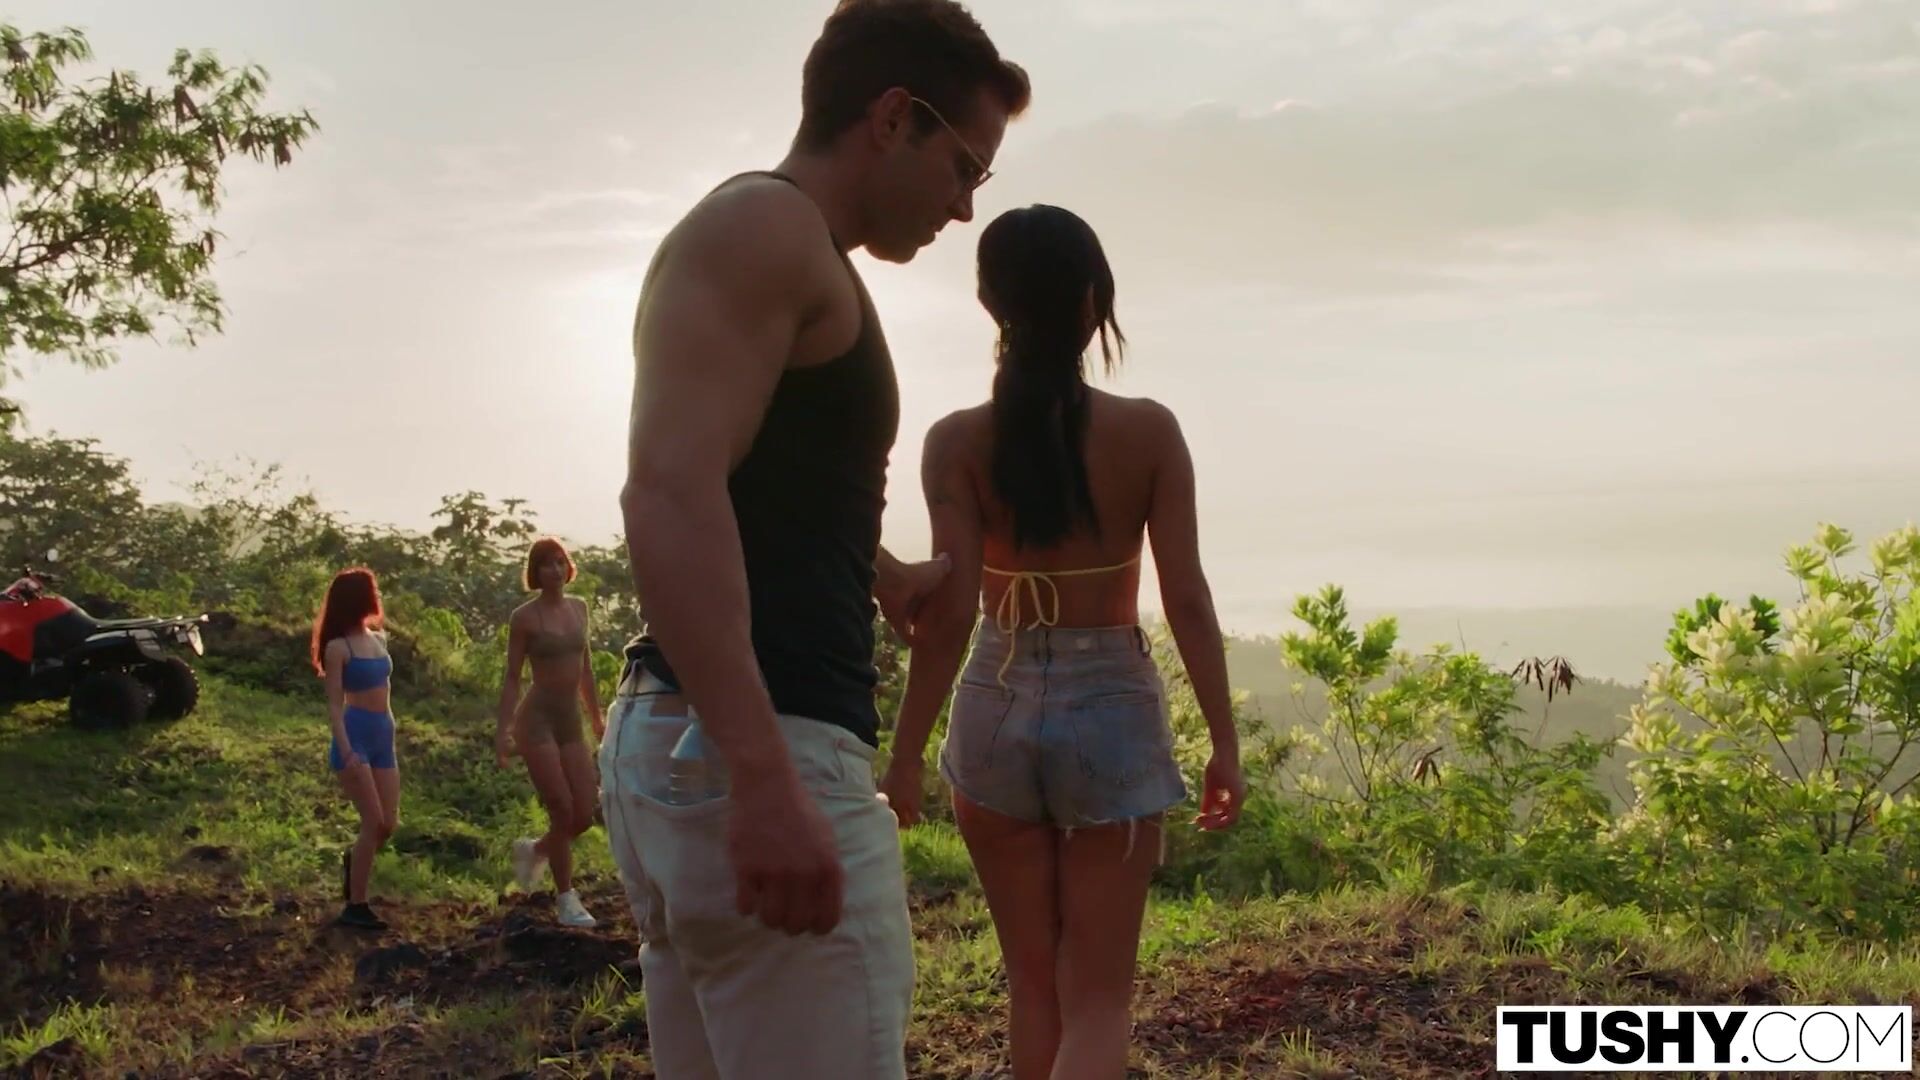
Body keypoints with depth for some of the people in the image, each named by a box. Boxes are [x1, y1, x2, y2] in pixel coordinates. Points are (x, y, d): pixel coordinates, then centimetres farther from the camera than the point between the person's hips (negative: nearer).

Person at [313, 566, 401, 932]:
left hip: (383, 738, 7)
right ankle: (355, 906, 0)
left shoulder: (378, 639, 12)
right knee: (374, 822, -9)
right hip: (356, 736, -7)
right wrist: (347, 752, -20)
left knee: (389, 823, 5)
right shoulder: (339, 647, -9)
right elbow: (334, 703, -12)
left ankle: (352, 859, 36)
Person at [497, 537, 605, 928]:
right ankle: (566, 897, 9)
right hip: (537, 720, -6)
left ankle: (534, 850, 31)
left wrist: (598, 718, 20)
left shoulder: (578, 607, 11)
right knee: (562, 811, -6)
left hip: (571, 722, 6)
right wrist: (503, 730, -11)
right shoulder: (525, 617, -6)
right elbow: (512, 678, -5)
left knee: (587, 811, 3)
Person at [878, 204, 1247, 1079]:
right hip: (1113, 711, -1)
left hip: (997, 712, 1)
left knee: (1033, 986, 17)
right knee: (1096, 999, 3)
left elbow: (948, 613, -11)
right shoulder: (1148, 431, -5)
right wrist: (1224, 741, 2)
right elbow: (1187, 600, -6)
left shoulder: (957, 441, -5)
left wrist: (904, 754, -5)